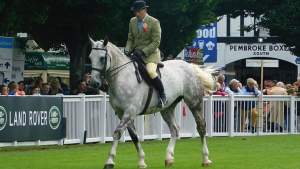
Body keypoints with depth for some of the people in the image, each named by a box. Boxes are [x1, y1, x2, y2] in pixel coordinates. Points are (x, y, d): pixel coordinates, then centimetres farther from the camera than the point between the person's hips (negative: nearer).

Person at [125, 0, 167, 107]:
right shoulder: (132, 21, 10)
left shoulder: (154, 22, -9)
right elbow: (130, 39, 16)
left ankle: (163, 96, -18)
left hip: (151, 54, -7)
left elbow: (156, 42, -12)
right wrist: (128, 50, -4)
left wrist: (143, 52, -22)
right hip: (138, 54, 7)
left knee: (151, 72, -32)